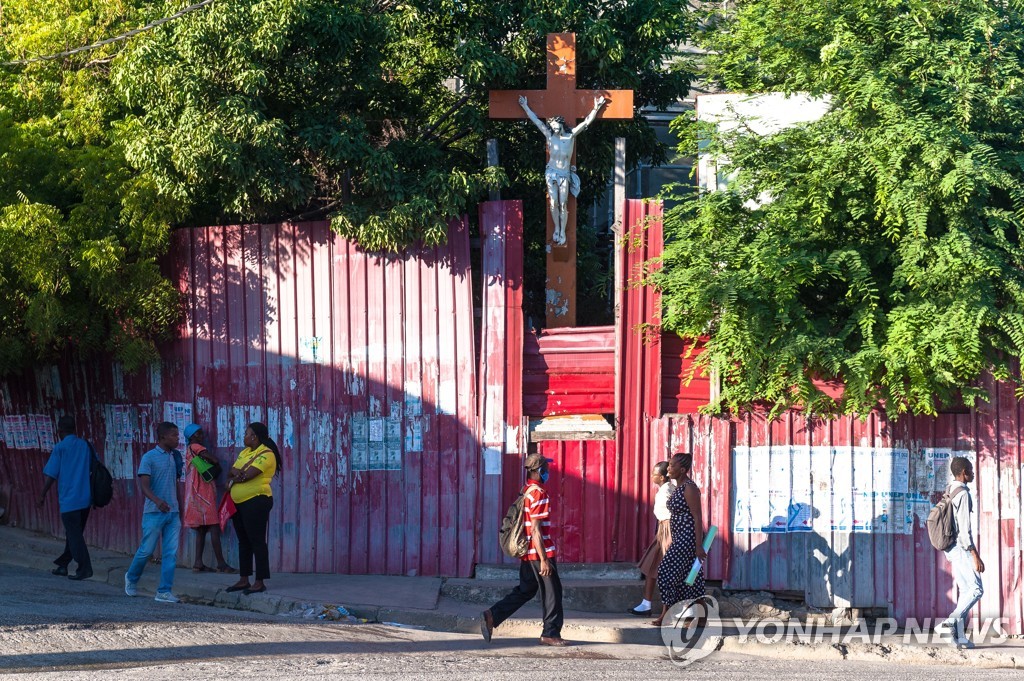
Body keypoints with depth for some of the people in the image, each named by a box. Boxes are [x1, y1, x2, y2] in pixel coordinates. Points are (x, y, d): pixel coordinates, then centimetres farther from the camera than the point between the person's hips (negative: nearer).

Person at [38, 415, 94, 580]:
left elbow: (50, 475, -9)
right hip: (85, 497, 6)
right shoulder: (85, 446, 8)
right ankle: (63, 565, 24)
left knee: (74, 535, -4)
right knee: (75, 534, 15)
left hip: (69, 499, -6)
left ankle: (85, 568, -9)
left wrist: (43, 494, 3)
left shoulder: (60, 448, -8)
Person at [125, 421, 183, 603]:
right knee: (146, 550, 1)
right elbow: (144, 485, -15)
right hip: (154, 513, -5)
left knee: (171, 553, -1)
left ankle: (164, 591, 1)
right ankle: (131, 578, 27)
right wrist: (157, 501, -33)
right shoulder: (149, 457, -8)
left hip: (173, 513, 5)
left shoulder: (175, 457, 11)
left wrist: (179, 510, 20)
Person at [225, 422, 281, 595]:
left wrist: (233, 478, -1)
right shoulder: (245, 452, 16)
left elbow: (248, 475, -20)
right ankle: (243, 580, 19)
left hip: (256, 501, -9)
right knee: (244, 542, 13)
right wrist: (236, 473, -10)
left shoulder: (266, 454, -12)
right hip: (239, 503, 9)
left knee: (257, 542, -7)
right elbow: (231, 472, 13)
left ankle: (260, 582, -5)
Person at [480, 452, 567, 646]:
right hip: (539, 552, -9)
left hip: (526, 552, 9)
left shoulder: (525, 492, 12)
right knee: (552, 592, 3)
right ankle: (550, 633, 9)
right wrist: (544, 559, -20)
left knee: (525, 591, 14)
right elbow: (535, 529, -20)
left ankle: (491, 616, 4)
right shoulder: (538, 494, -17)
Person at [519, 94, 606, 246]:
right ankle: (557, 229, 15)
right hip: (551, 173, 2)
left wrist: (596, 108, -9)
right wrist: (525, 106, 15)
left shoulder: (570, 136, 0)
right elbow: (535, 120, 10)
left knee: (563, 205, -3)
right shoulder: (549, 136, 4)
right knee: (553, 203, 2)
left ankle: (562, 232, 4)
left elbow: (586, 122, -2)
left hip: (565, 174, -2)